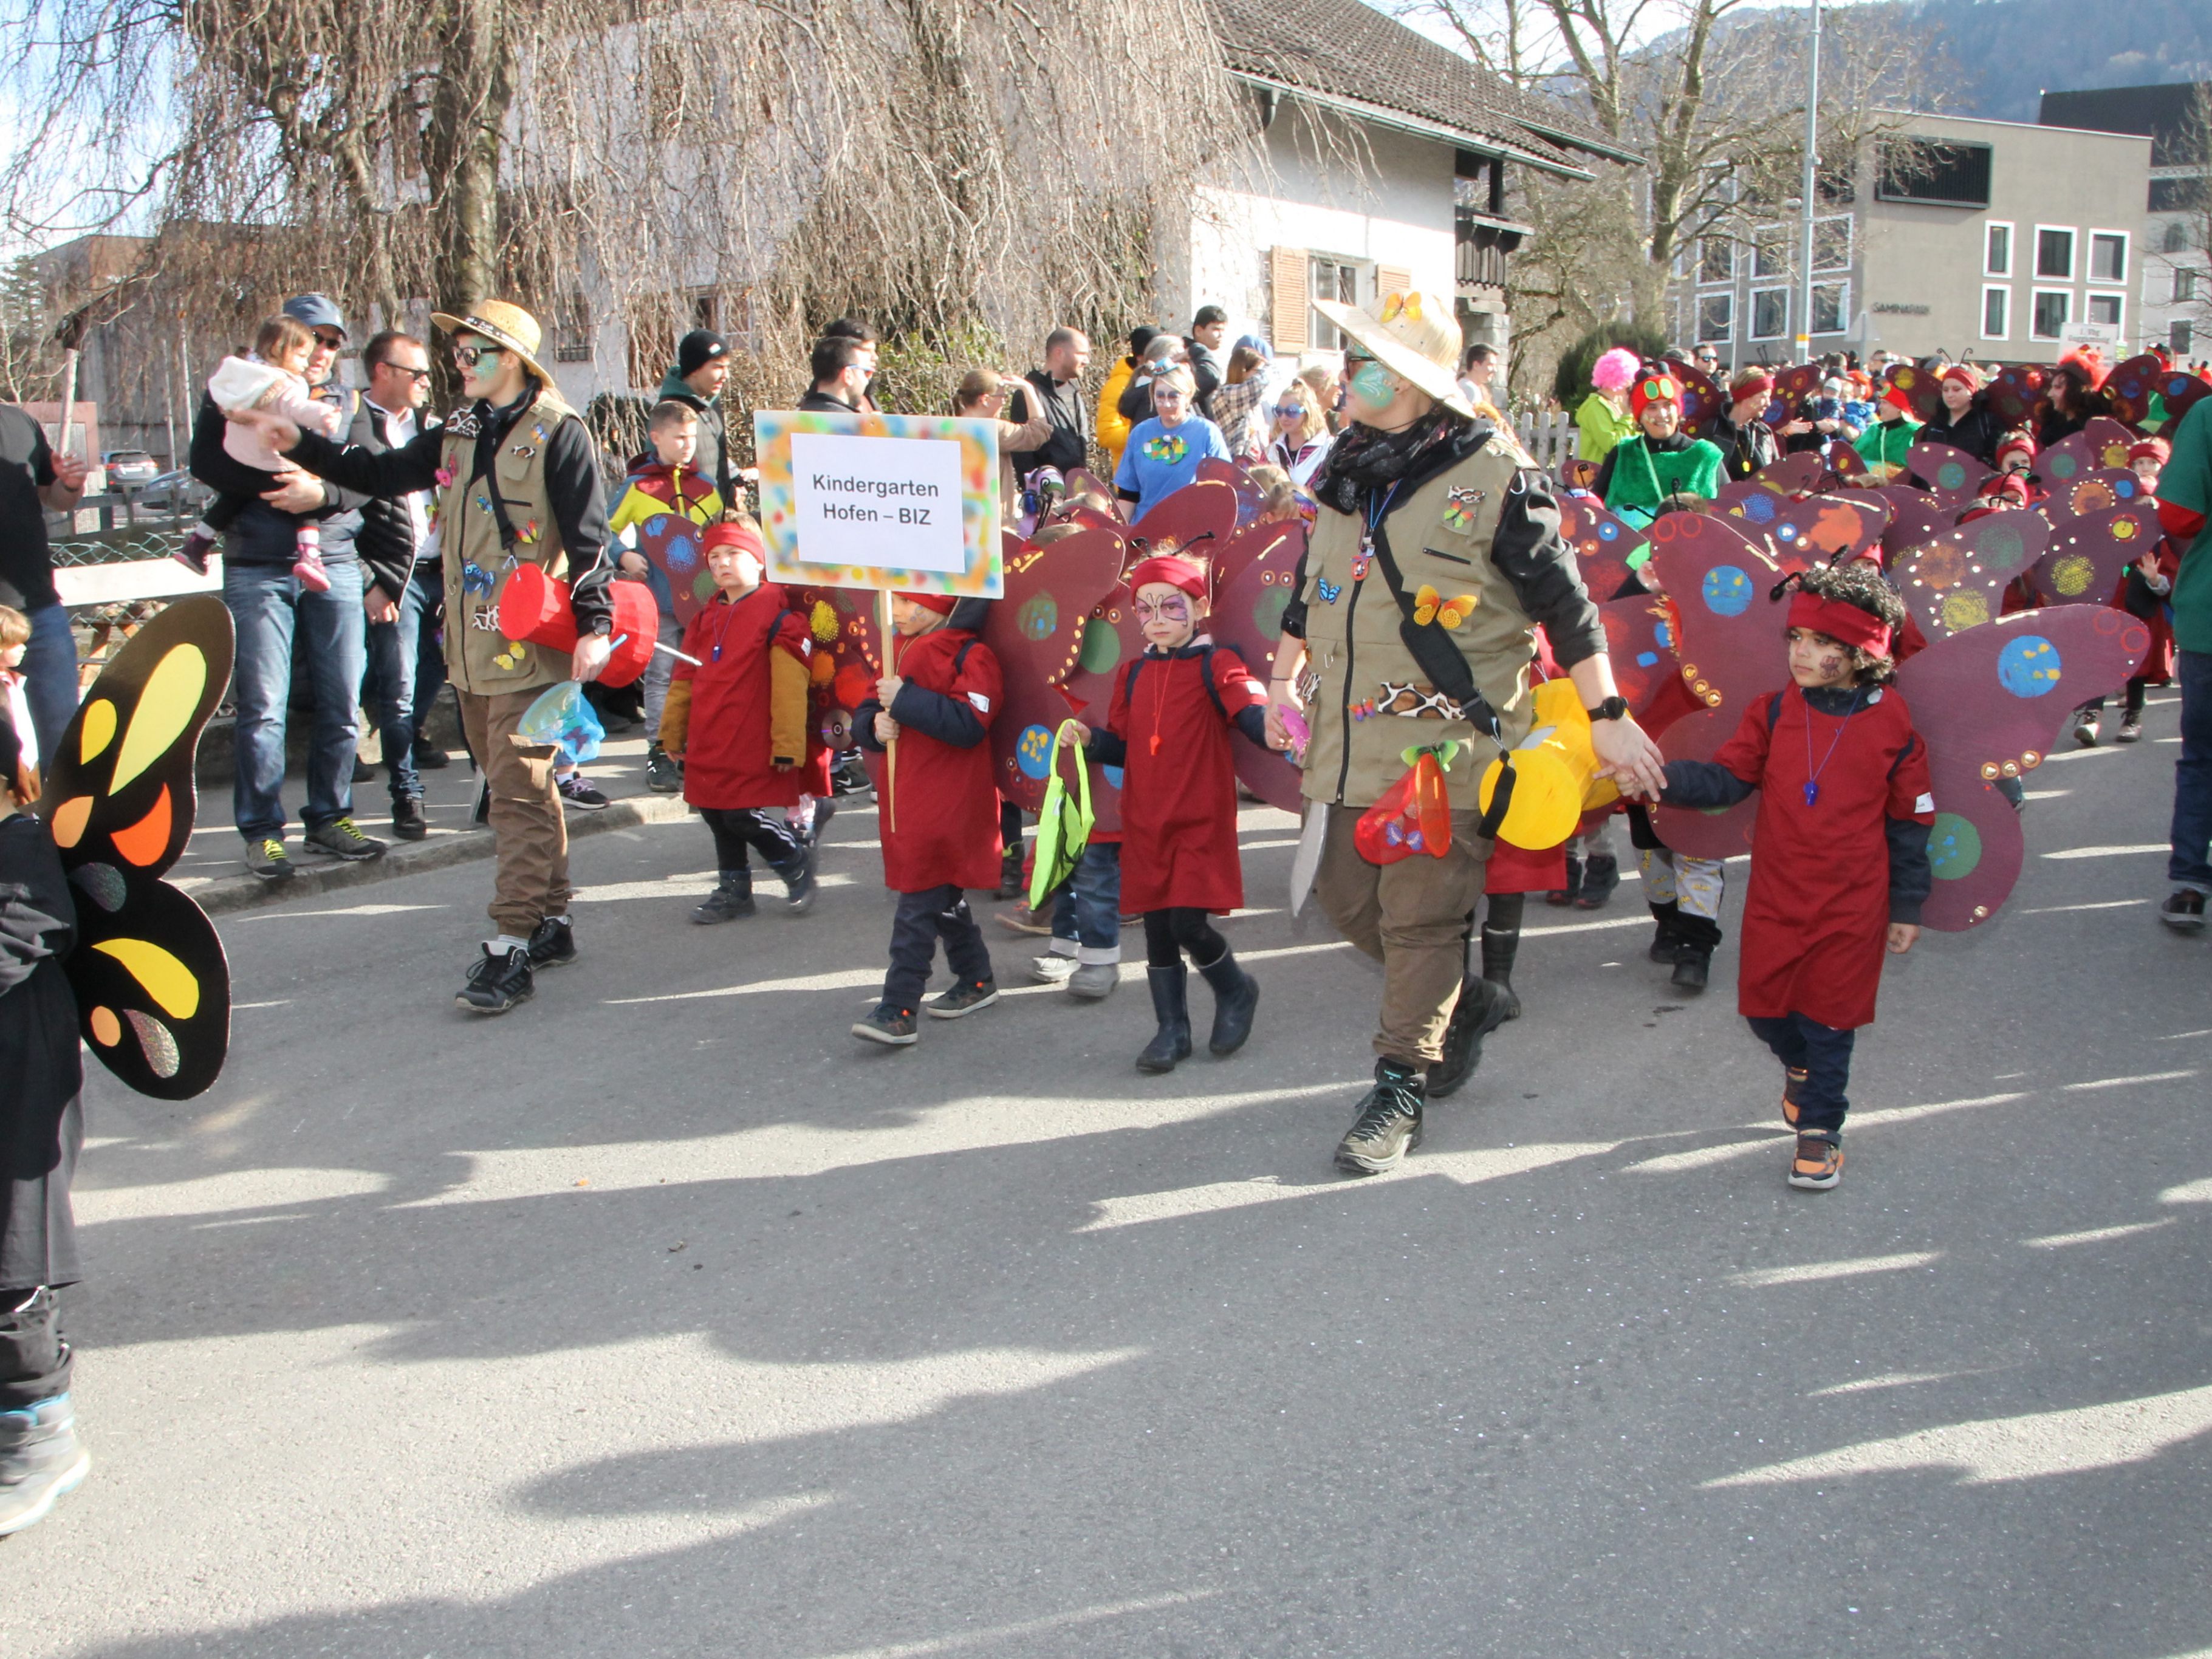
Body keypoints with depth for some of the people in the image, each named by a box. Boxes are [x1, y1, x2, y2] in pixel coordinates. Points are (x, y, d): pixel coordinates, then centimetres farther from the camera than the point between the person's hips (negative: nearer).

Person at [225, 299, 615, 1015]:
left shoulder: (557, 433, -8)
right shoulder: (458, 434, 16)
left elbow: (588, 537, -12)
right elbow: (382, 475, 20)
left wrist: (593, 624, -18)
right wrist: (301, 446, 11)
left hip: (531, 644, -8)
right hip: (471, 645, 8)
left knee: (519, 790, -10)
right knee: (518, 787, 14)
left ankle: (512, 945, -11)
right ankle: (550, 919, 24)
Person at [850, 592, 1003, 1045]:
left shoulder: (971, 655, -12)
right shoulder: (900, 650, 14)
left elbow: (970, 724, -23)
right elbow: (865, 713, 17)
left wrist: (905, 699, -22)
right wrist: (875, 724, -7)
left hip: (946, 803, -9)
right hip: (902, 799, 9)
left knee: (918, 905, -10)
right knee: (943, 896, 19)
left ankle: (898, 1011, -9)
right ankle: (977, 981, 33)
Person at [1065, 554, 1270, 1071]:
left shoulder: (1215, 664, -5)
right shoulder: (1136, 673, 12)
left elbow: (1251, 711, -21)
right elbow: (1126, 746, 15)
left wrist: (1271, 729, -42)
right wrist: (1090, 739, -3)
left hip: (1201, 821, -5)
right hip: (1145, 822, 5)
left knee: (1188, 925, -10)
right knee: (1157, 927, 9)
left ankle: (1237, 992, 20)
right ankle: (1172, 1029, 23)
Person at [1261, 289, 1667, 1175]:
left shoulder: (1493, 475, -10)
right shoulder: (1346, 470, 10)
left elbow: (1563, 603, -7)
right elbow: (1310, 585, 24)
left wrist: (1607, 716, -6)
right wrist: (1285, 676, 21)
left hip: (1444, 742, -7)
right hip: (1349, 739, 7)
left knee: (1419, 919, -1)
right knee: (1348, 898, 12)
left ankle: (1401, 1087, 13)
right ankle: (1462, 1005, 36)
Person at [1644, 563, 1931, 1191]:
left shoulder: (1892, 726, -7)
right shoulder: (1773, 713, -2)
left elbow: (1911, 822, 1)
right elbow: (1725, 779, -2)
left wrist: (1907, 906, 4)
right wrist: (1660, 777, -19)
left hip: (1850, 908, -3)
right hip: (1775, 898, 3)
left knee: (1828, 1019, 6)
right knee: (1765, 1008, 11)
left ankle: (1820, 1129, 23)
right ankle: (1800, 1067, 44)